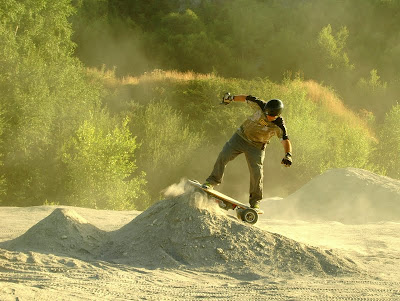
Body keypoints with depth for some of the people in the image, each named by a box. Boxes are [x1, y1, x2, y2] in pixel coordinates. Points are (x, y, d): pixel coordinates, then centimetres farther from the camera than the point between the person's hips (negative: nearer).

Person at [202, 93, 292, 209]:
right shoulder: (262, 106, -18)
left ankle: (255, 201, 4)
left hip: (256, 147, -2)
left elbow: (285, 140, -31)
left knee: (256, 172, -11)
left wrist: (288, 155, -49)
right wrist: (232, 98, 6)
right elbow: (247, 98, -4)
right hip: (241, 136, 2)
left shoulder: (279, 126, -23)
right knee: (223, 156, -10)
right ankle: (212, 181, 5)